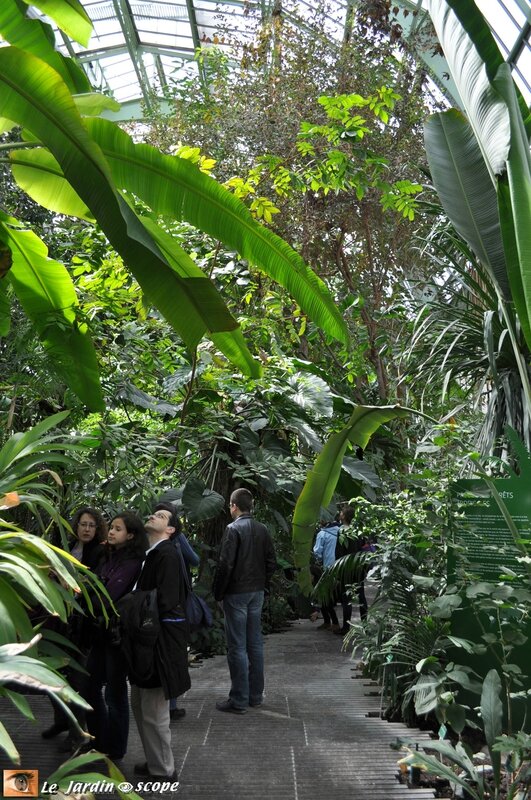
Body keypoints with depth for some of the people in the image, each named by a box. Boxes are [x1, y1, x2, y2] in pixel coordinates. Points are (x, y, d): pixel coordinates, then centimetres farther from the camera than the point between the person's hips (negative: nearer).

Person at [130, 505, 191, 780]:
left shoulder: (167, 555, -17)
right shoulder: (152, 553, 10)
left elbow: (164, 600, -22)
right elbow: (143, 593, 12)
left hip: (162, 637, -9)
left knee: (153, 708, 3)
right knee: (139, 703, 19)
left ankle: (161, 769, 21)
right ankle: (155, 759, 36)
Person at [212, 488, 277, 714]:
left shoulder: (233, 529, -14)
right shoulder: (262, 529, 5)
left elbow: (226, 564, -18)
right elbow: (271, 561, 7)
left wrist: (218, 593, -8)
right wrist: (262, 583, 14)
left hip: (236, 593, -7)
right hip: (257, 593, 7)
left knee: (237, 647, 0)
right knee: (255, 643, 13)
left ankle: (239, 700, 5)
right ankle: (256, 695, 22)